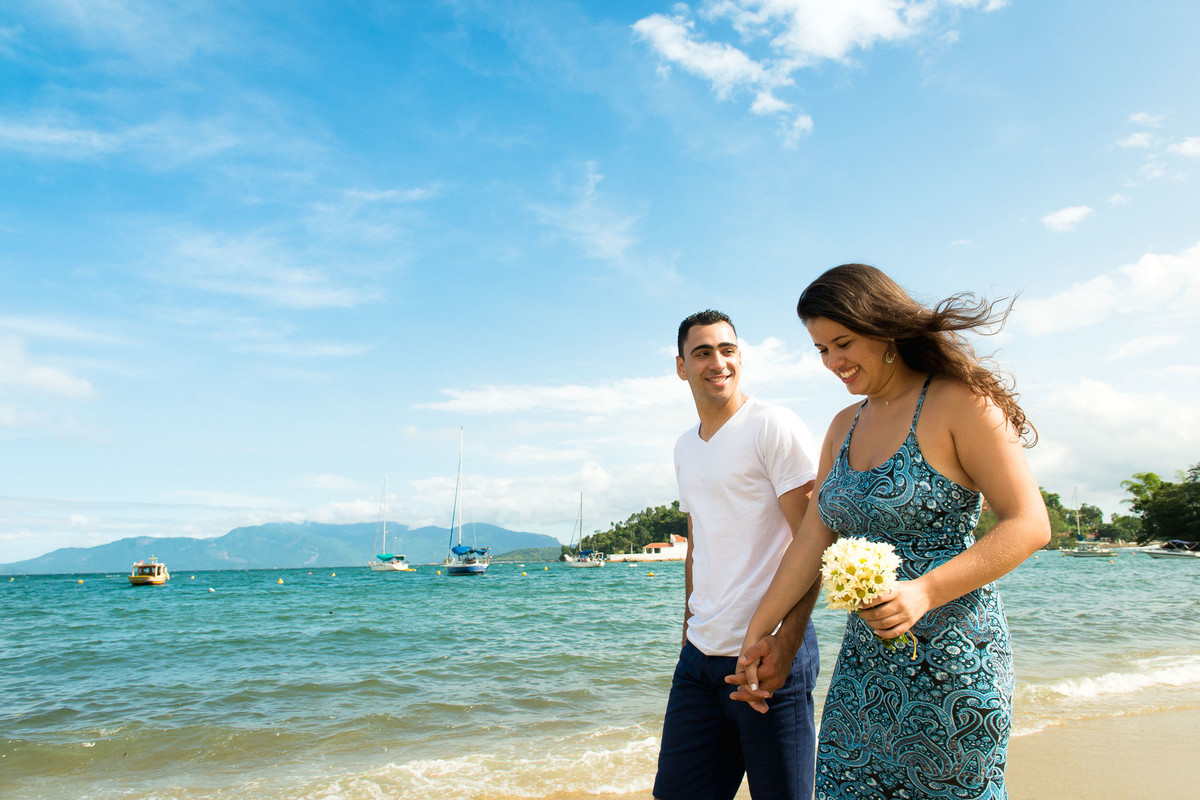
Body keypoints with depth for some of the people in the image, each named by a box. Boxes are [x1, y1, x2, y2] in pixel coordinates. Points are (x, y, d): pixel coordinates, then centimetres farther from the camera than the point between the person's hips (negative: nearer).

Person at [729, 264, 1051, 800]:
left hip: (948, 661, -6)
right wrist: (757, 633, 8)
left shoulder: (960, 403, -10)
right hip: (863, 662, 6)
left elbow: (1028, 525, -13)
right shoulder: (844, 427, 10)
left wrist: (925, 591, -25)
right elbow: (813, 539, 9)